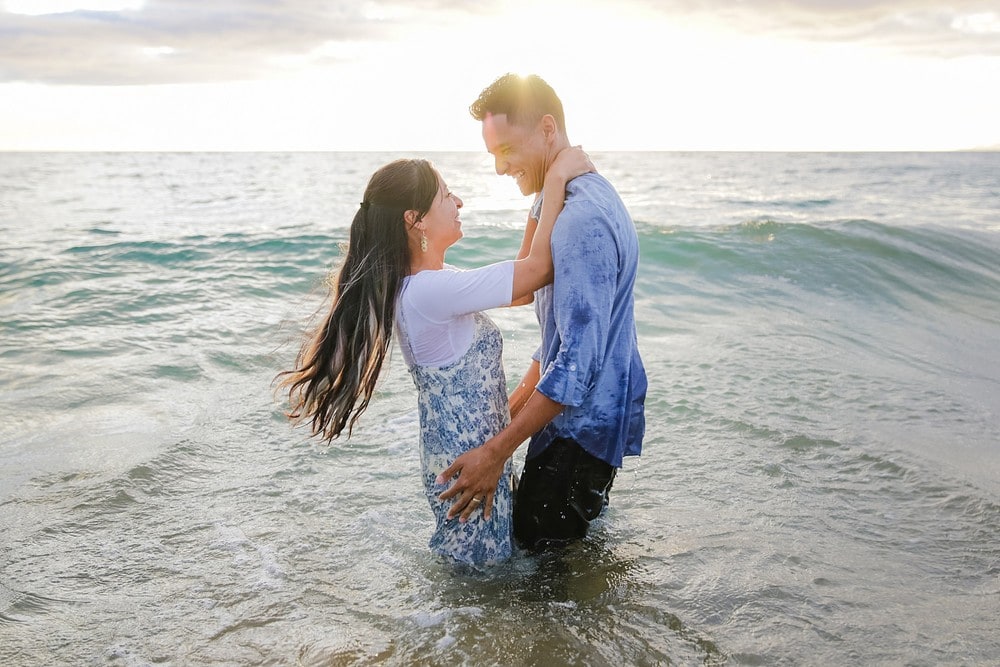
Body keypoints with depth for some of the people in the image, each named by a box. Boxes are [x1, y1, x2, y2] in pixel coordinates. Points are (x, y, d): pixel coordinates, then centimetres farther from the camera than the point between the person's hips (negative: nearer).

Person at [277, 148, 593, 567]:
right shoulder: (430, 290, -27)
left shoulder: (424, 281, 4)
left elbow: (518, 278, 10)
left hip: (462, 455, 10)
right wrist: (556, 181, -16)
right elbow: (537, 269, -25)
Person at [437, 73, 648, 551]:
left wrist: (497, 451, -26)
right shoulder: (583, 196, 9)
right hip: (577, 409, 10)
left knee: (536, 547, 1)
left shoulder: (582, 221, -25)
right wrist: (519, 399, 20)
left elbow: (580, 360, -29)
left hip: (583, 424, -10)